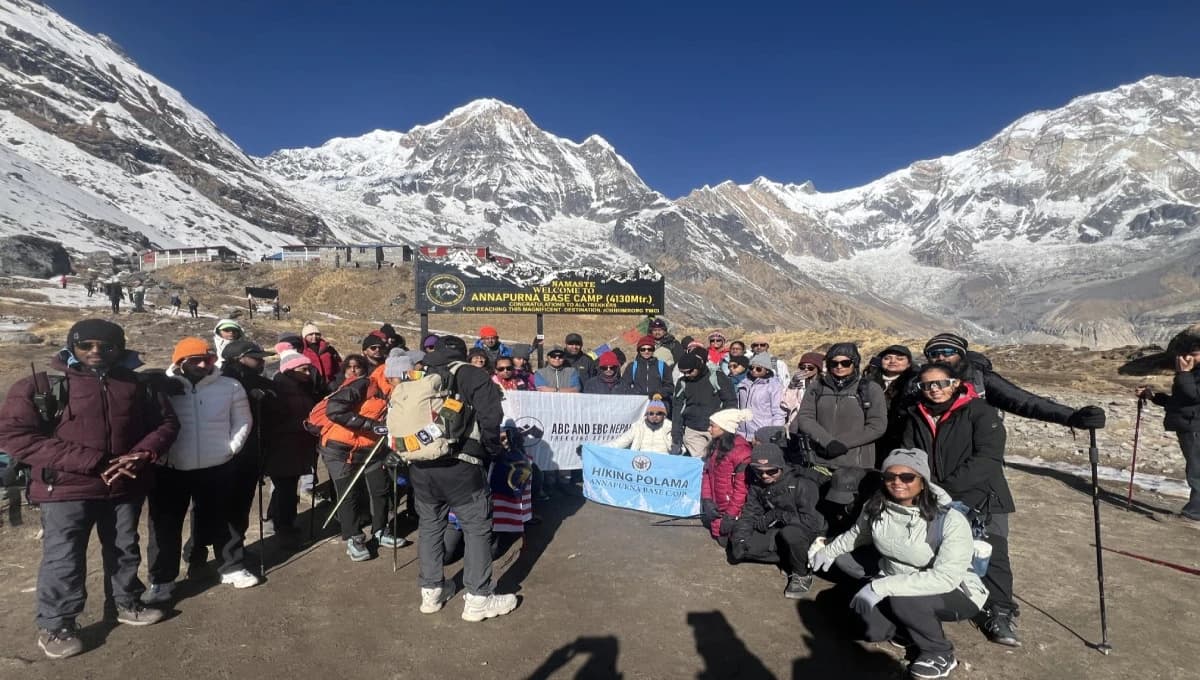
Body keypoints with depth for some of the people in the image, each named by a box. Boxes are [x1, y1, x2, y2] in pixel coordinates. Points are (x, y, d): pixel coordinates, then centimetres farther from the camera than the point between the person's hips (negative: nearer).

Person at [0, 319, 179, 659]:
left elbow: (167, 422, 8)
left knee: (125, 550, 17)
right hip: (66, 488, -3)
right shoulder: (40, 385, -7)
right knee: (64, 558, 3)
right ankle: (54, 625, 21)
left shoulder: (138, 385, 1)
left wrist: (141, 455, -13)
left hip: (125, 486, 4)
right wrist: (90, 462, -20)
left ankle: (126, 603, 36)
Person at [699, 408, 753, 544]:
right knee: (720, 541, 16)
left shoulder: (740, 451, -19)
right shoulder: (714, 447, 8)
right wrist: (707, 501, -3)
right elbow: (707, 474, 9)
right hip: (717, 510, 8)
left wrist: (731, 515, -17)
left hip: (731, 512, -8)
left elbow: (742, 486, -20)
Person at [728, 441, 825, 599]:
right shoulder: (757, 484, -5)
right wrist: (739, 538, -20)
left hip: (808, 532, -6)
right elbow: (750, 513, -5)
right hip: (778, 532, 6)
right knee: (746, 544, -13)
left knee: (790, 533, -39)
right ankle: (789, 558, 2)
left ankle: (802, 575, -11)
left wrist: (778, 515, -30)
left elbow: (811, 520, -31)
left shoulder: (801, 484, -24)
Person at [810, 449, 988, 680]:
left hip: (955, 594, -4)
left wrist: (882, 586, -39)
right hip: (895, 585, 5)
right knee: (874, 629, -21)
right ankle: (910, 628, 12)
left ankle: (940, 653, -5)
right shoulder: (875, 509, -8)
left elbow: (945, 578, -35)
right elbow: (857, 534, 15)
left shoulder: (950, 520, -26)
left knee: (903, 600, -33)